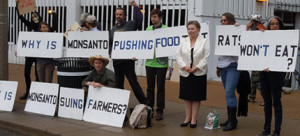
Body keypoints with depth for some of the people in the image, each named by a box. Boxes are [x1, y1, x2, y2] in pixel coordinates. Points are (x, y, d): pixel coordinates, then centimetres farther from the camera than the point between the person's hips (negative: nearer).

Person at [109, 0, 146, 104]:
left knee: (133, 82, -5)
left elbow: (139, 19, -15)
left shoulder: (130, 25, 2)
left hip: (128, 59, -5)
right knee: (118, 83, 12)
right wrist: (110, 52, 5)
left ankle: (143, 102, 3)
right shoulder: (113, 29, 17)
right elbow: (109, 43, 22)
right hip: (116, 60, 6)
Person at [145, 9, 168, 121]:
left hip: (161, 63, -4)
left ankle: (159, 111, 12)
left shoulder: (166, 29, -3)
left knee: (160, 88, 4)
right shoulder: (148, 29, 11)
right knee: (150, 87, 10)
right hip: (150, 62, 4)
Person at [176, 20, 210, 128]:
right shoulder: (183, 41, 7)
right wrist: (184, 66, -10)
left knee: (196, 97, 3)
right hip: (185, 73, 3)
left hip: (199, 74, -3)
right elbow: (178, 55, 3)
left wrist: (197, 67, -14)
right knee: (186, 97, 8)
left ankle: (194, 119, 12)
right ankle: (187, 118, 20)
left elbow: (206, 58, -7)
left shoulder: (204, 42, -3)